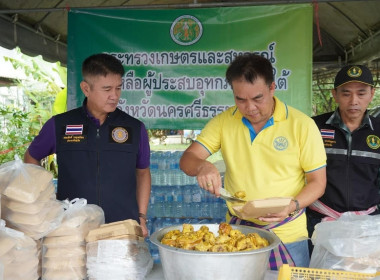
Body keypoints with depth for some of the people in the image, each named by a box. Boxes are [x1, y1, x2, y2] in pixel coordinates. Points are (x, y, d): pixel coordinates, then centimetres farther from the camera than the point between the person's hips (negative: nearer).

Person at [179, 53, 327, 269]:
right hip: (235, 231, 2)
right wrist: (202, 166, -28)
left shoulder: (302, 125, -10)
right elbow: (187, 160, -5)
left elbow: (317, 182, -5)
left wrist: (292, 206, -23)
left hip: (286, 235, -2)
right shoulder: (223, 121, -3)